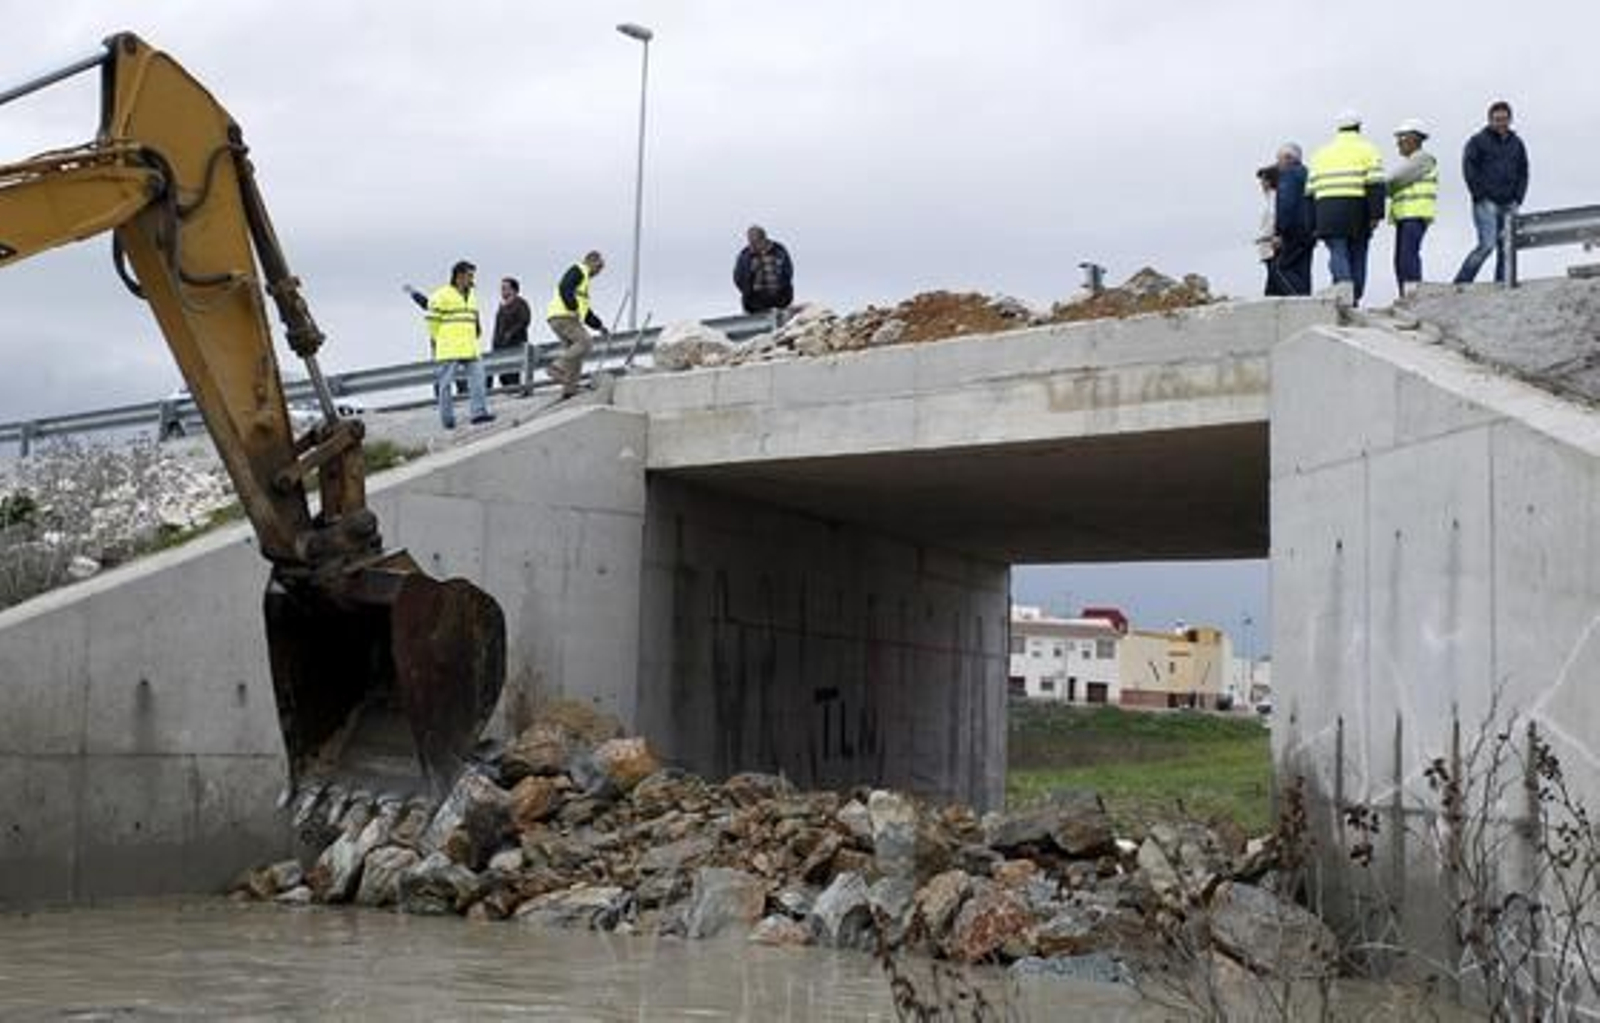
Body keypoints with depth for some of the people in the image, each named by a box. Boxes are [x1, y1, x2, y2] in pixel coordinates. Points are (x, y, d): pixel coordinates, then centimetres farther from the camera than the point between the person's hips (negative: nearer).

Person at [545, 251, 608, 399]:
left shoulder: (584, 278, 31)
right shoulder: (578, 270, 0)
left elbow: (586, 312, 35)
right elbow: (565, 289, -19)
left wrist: (600, 327, 30)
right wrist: (573, 308, -29)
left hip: (566, 319, 10)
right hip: (562, 316, -10)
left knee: (575, 355, 6)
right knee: (585, 342, -21)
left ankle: (569, 390, 2)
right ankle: (558, 367, -26)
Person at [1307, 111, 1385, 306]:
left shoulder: (1321, 153, 19)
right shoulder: (1367, 150, 8)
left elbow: (1310, 191, 16)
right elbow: (1375, 185, -5)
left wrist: (1312, 225, 19)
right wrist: (1375, 215, -8)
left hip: (1328, 213, 1)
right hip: (1356, 210, -1)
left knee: (1338, 254, -7)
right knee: (1357, 257, 7)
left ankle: (1343, 282, -35)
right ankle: (1353, 299, 7)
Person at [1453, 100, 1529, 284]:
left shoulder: (1516, 143, 16)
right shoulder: (1478, 141, 1)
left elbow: (1523, 173, 19)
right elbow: (1469, 170, -4)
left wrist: (1518, 198, 7)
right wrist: (1481, 197, -10)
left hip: (1508, 206, 5)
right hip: (1486, 204, -5)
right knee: (1487, 245, -16)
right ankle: (1461, 282, -11)